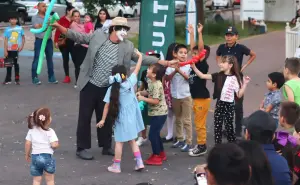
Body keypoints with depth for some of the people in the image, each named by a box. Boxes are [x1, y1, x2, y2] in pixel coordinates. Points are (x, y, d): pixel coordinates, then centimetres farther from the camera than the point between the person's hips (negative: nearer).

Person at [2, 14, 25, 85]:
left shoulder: (20, 28, 0)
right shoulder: (7, 29, 0)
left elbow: (23, 38, 8)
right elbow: (5, 40, 0)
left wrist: (22, 46, -4)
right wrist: (5, 50, -5)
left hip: (17, 49, -1)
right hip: (9, 49, 1)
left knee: (16, 64, 4)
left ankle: (17, 79, 10)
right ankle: (8, 79, 14)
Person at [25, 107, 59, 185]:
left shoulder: (31, 131, 1)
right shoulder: (50, 132, -12)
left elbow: (28, 144, 2)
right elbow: (54, 145, -20)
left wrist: (27, 155, 15)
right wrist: (57, 144, 3)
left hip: (35, 157, 3)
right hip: (47, 157, -3)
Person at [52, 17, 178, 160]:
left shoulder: (127, 46, -1)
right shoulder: (98, 36, -6)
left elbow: (142, 58, -2)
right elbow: (78, 37, -1)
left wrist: (165, 63, -11)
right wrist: (59, 27, -12)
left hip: (107, 89, 3)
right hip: (90, 85, -2)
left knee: (106, 118, 14)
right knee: (85, 117, 3)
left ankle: (106, 146, 29)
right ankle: (82, 148, 14)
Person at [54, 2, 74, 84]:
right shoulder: (62, 19, -8)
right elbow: (57, 30, -9)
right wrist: (56, 41, -14)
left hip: (72, 42, 1)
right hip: (63, 42, -1)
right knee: (65, 59, 9)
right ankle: (67, 76, 16)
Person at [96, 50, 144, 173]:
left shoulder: (112, 89, -10)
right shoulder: (130, 83, -7)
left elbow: (107, 106, -7)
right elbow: (137, 70, 5)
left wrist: (103, 120, 1)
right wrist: (140, 56, 18)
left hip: (120, 119, -3)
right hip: (131, 118, 3)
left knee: (119, 142, 7)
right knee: (132, 141, 17)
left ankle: (116, 166, 14)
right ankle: (139, 163, 13)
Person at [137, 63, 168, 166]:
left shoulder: (157, 85, -24)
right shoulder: (151, 82, 6)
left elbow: (156, 101, -27)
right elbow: (149, 92, 21)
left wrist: (143, 98, -22)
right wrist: (141, 92, 3)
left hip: (159, 113, -10)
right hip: (155, 113, 10)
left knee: (152, 135, -5)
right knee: (155, 134, 18)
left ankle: (156, 157, 3)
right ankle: (161, 153, 31)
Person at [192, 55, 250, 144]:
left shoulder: (235, 78, -7)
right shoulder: (218, 76, 1)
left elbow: (239, 95, -7)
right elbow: (202, 76, -3)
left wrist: (245, 84, -15)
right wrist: (194, 67, -11)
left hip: (229, 105, -4)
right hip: (219, 104, 4)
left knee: (229, 127, 3)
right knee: (217, 127, 8)